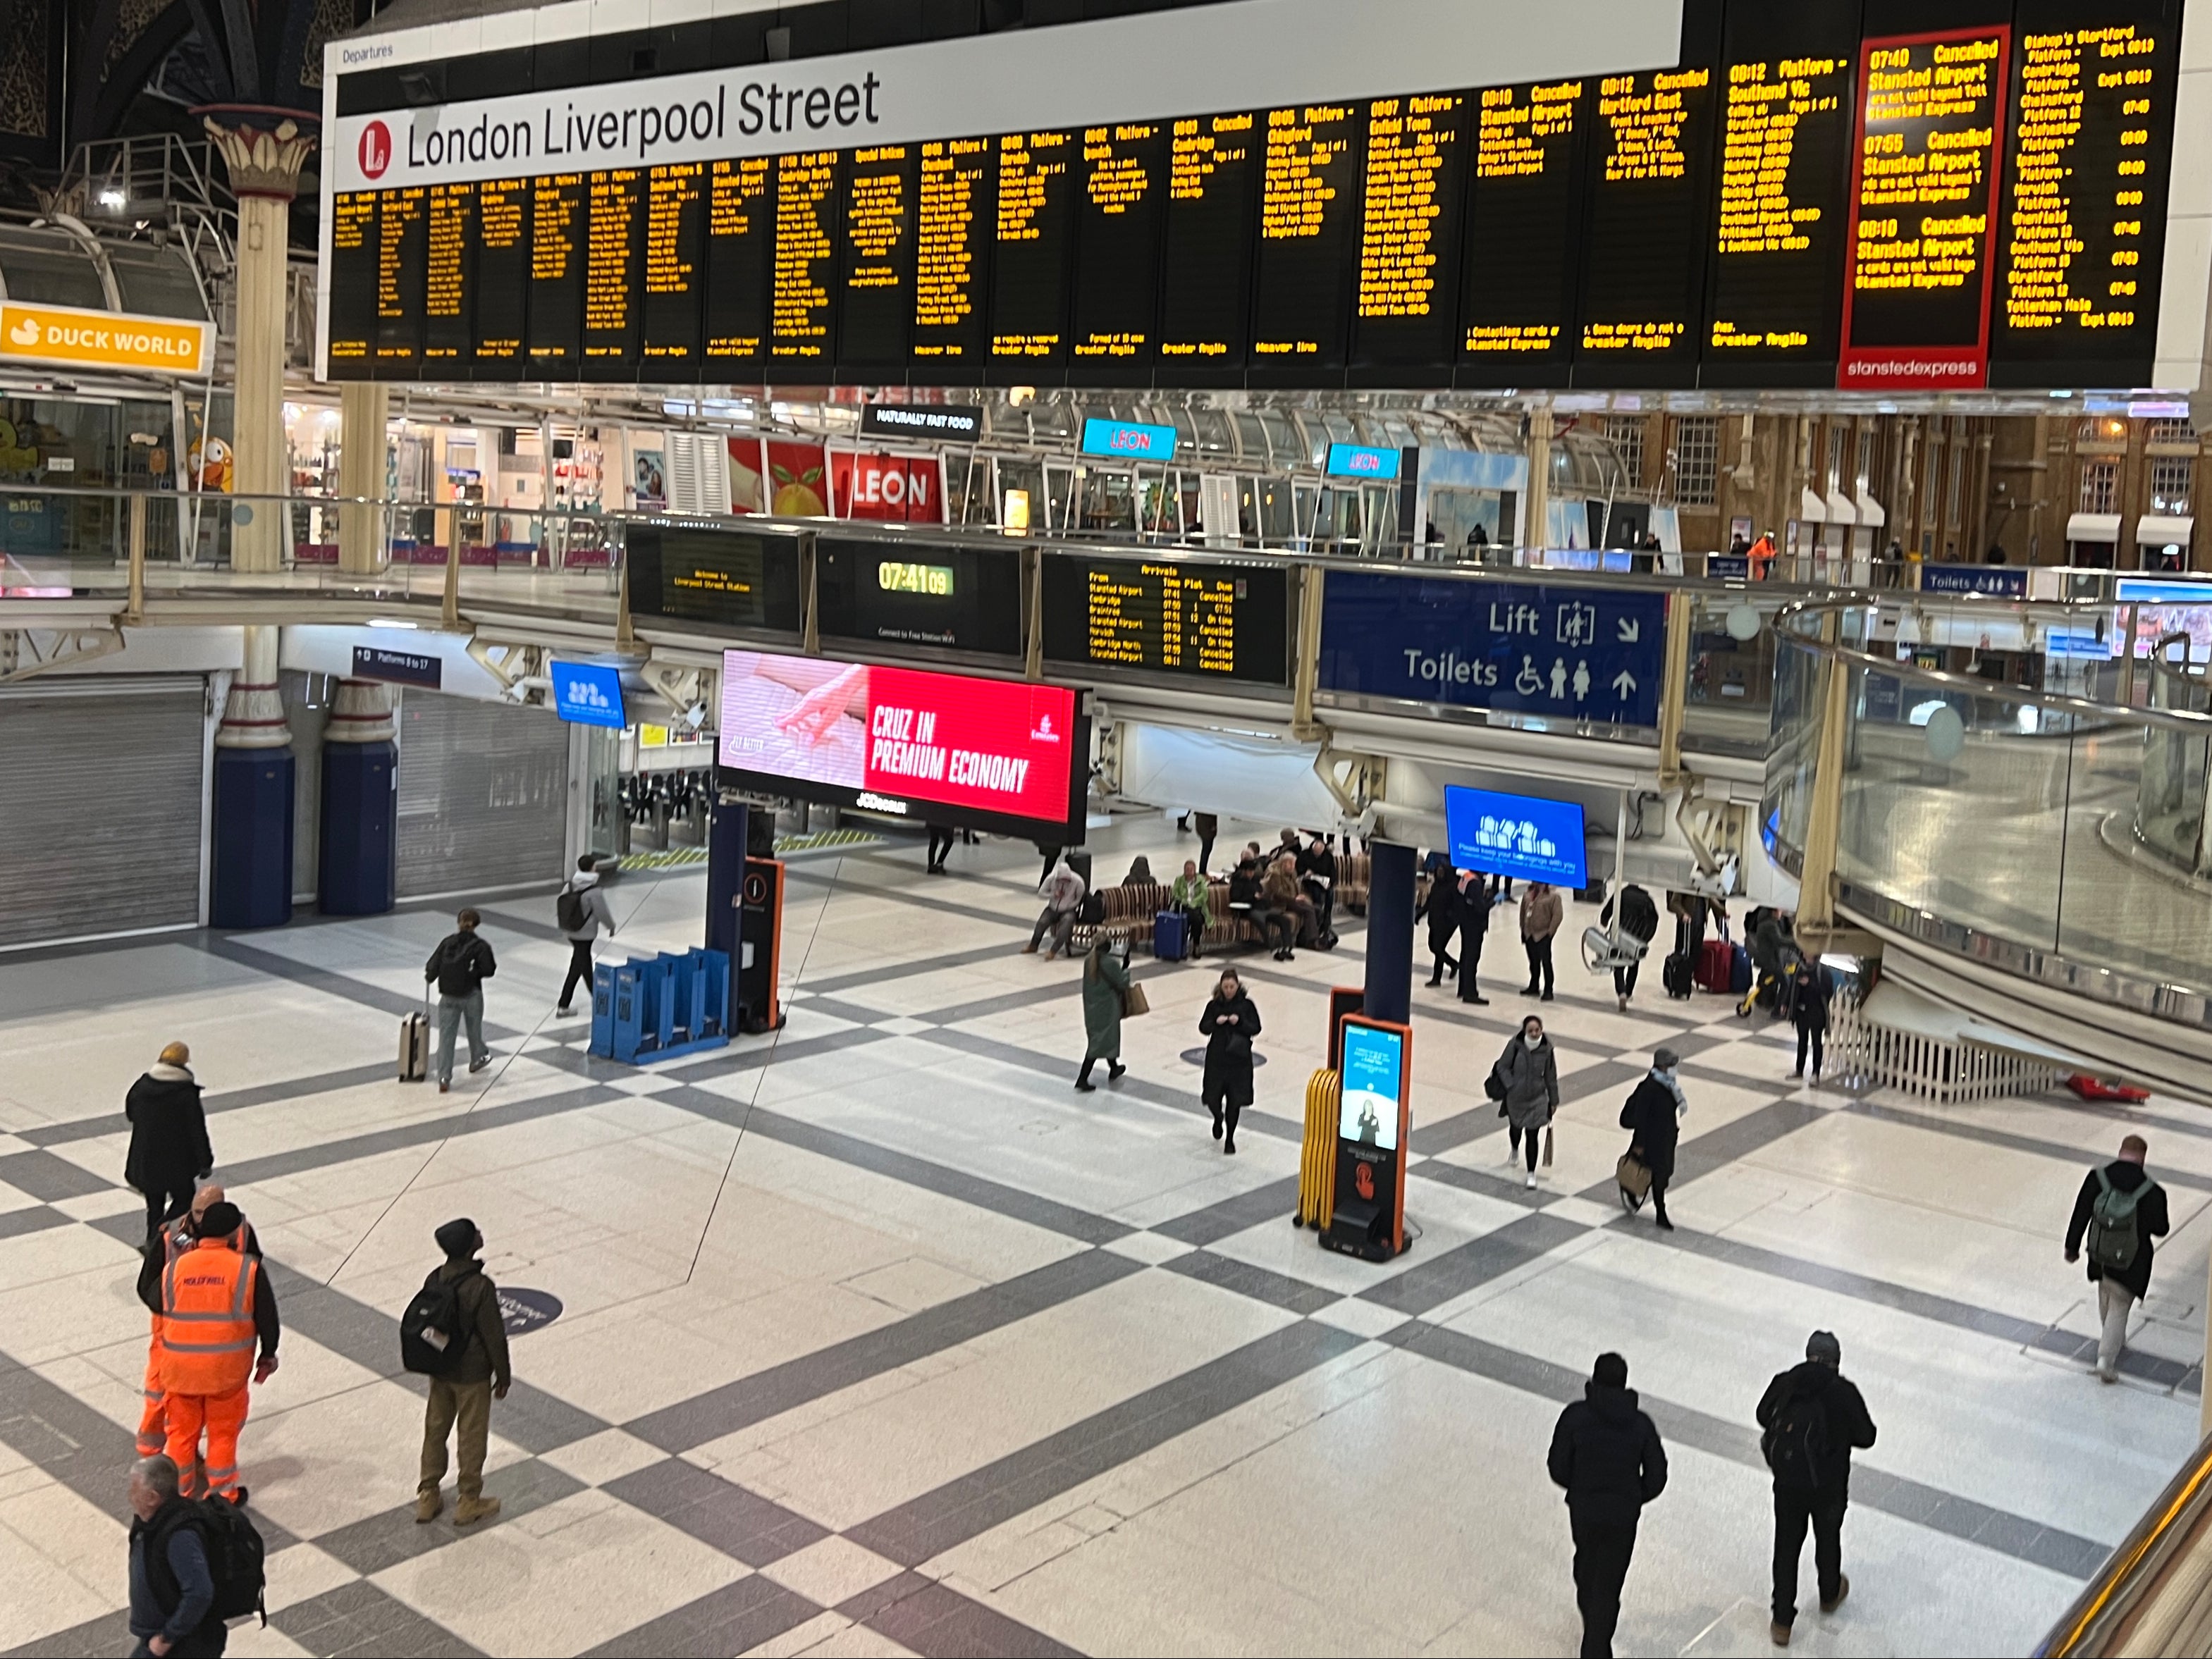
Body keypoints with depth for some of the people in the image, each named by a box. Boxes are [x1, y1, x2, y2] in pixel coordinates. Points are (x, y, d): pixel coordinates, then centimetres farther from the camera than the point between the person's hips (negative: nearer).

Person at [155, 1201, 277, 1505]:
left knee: (182, 1431, 18)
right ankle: (223, 1495, 22)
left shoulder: (174, 1267, -3)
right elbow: (267, 1317, -3)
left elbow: (159, 1316, 8)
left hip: (180, 1368, 2)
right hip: (227, 1367, -2)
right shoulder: (247, 1269, -10)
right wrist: (268, 1355, 10)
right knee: (223, 1431, 13)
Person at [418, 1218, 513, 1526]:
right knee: (472, 1436, 10)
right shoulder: (481, 1287, -26)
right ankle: (469, 1503, 22)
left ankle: (427, 1498, 30)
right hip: (472, 1374, -6)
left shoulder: (434, 1280, -7)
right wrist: (503, 1375, -5)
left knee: (435, 1429, 19)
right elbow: (494, 1335, -18)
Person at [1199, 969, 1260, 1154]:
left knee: (1234, 1100, 2)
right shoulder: (1214, 1005, -1)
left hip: (1239, 1059, -1)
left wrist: (1239, 1022, -19)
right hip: (1217, 1057, 1)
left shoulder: (1246, 1005, -3)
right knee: (1212, 1098, 1)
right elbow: (1203, 1028, 1)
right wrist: (1216, 1022, -18)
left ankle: (1230, 1139, 18)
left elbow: (1256, 1028, -3)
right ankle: (1219, 1119, 37)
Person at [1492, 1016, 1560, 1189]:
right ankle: (1514, 1150, 58)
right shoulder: (1515, 1045, -18)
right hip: (1515, 1098, 1)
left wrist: (1554, 1100, 5)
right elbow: (1502, 1067, -9)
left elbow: (1551, 1076, -2)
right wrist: (1512, 1086, -18)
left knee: (1533, 1136, -1)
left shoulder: (1546, 1049, -12)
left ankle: (1531, 1173, 12)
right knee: (1515, 1128, 24)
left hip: (1537, 1100, -1)